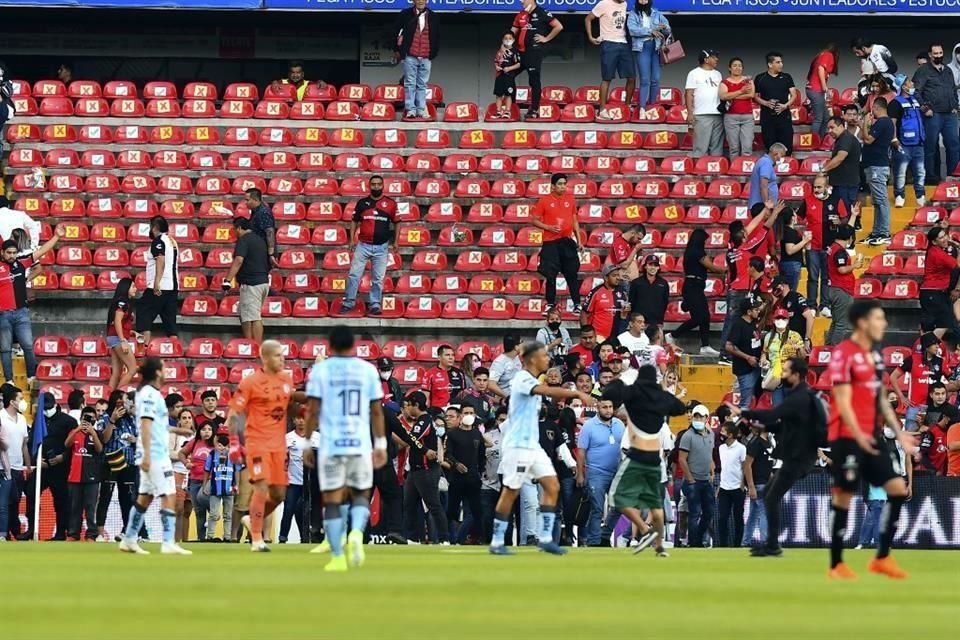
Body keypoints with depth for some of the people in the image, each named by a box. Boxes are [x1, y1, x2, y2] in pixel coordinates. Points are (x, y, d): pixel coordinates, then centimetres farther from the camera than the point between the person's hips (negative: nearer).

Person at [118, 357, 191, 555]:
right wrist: (146, 454, -25)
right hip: (155, 454, -10)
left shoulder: (146, 393, 17)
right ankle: (168, 543, -18)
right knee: (169, 495, -12)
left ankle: (129, 540, 16)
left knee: (145, 497, 13)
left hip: (154, 454, 10)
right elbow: (145, 425, -20)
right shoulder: (150, 394, -13)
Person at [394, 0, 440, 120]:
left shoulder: (433, 17, 8)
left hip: (426, 58, 2)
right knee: (410, 84, -2)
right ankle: (410, 110, 0)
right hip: (410, 56, -2)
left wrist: (434, 53, 10)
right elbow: (394, 32, 7)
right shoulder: (405, 15, 2)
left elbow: (437, 37, 16)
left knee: (422, 85, 5)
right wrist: (397, 50, 6)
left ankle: (421, 110, 7)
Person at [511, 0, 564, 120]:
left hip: (535, 51, -7)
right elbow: (513, 32, 12)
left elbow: (559, 26, -8)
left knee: (534, 80, -3)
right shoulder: (521, 15, 13)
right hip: (520, 51, 7)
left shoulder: (541, 13, -6)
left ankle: (534, 110, 2)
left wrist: (546, 38, -5)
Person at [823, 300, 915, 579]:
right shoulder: (844, 354, -12)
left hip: (872, 436, 8)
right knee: (844, 496, -3)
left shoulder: (874, 355, 15)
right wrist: (858, 435, -27)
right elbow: (843, 401, -17)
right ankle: (836, 565, 6)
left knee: (898, 489, 2)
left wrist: (899, 432, 17)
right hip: (847, 437, -8)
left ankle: (882, 558, 9)